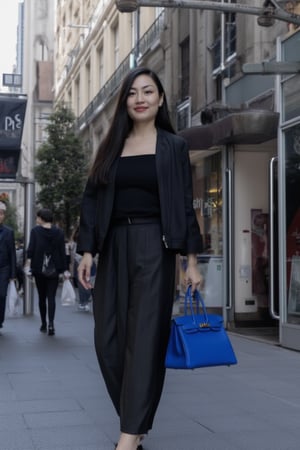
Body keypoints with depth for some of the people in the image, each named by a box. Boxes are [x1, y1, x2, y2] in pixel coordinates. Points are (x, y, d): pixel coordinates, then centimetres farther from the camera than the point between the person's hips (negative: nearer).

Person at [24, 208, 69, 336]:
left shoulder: (35, 231, -3)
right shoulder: (59, 232, 2)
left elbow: (31, 248, -11)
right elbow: (62, 252, 1)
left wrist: (28, 262, -11)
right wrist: (65, 269, 5)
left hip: (39, 269, -1)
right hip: (54, 270, 1)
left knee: (42, 297, 12)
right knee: (51, 297, 1)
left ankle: (43, 324, 17)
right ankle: (51, 323, -17)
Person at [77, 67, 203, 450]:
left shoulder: (173, 146, 7)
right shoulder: (111, 146, 13)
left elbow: (184, 205, 4)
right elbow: (91, 199, 9)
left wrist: (192, 259, -2)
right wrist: (87, 251, -1)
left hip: (153, 246, -4)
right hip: (113, 247, 4)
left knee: (145, 336, -8)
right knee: (108, 339, 1)